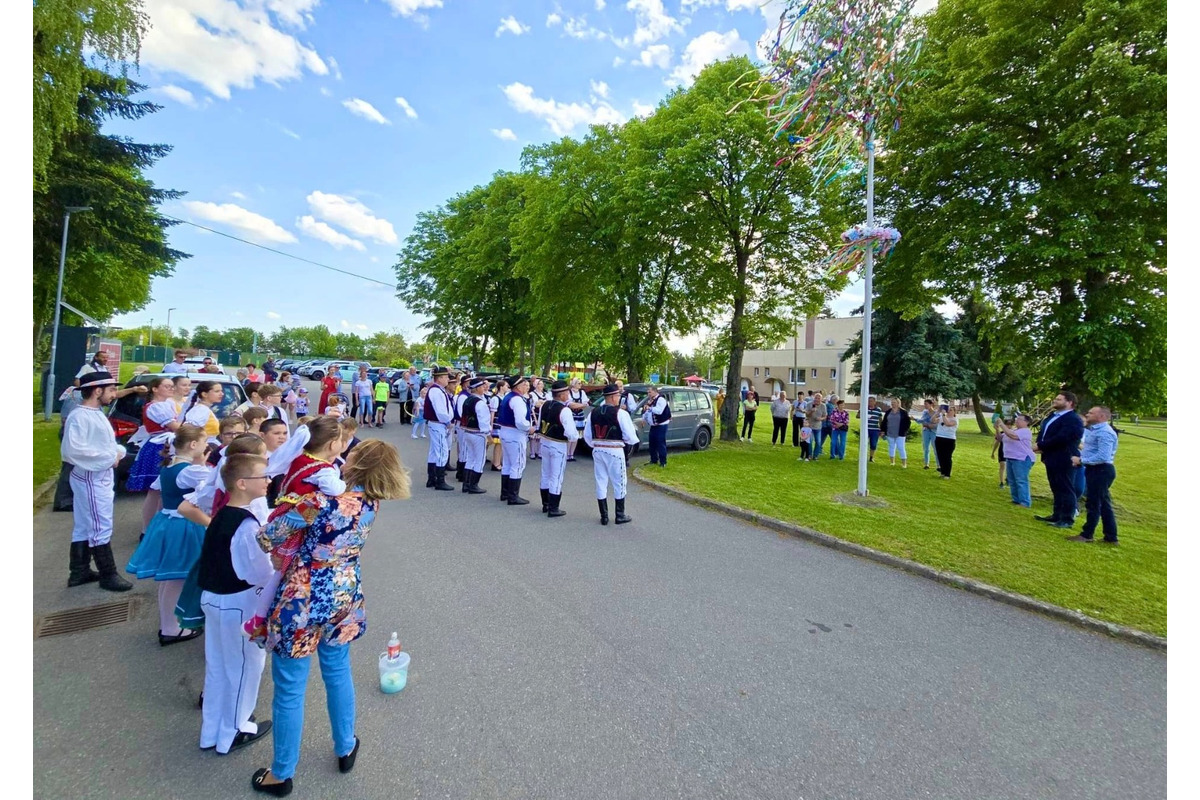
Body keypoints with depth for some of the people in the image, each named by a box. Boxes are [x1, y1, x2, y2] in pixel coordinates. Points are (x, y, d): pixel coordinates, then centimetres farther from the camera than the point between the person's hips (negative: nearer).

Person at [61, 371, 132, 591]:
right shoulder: (79, 416, -19)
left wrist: (118, 451, -4)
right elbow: (73, 449, -28)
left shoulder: (97, 414, 11)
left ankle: (79, 572, 28)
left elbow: (104, 443, 16)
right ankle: (108, 576, 6)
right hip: (90, 478, -10)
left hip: (100, 477, 10)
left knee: (85, 527, 17)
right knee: (101, 527, -3)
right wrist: (110, 457, -21)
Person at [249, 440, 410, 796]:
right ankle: (345, 748, 44)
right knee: (338, 673, 26)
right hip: (342, 598, 6)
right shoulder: (371, 505, -8)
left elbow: (268, 537, -11)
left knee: (290, 690, 14)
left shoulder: (322, 501, -26)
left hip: (302, 601, -5)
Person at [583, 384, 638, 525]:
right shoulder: (620, 413, -13)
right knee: (619, 484, 9)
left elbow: (586, 435, 8)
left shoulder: (593, 412, 3)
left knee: (601, 483, 12)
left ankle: (604, 516, 18)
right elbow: (631, 437, -13)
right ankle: (620, 516, 18)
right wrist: (634, 440, 9)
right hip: (615, 452, -5)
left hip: (597, 451, 5)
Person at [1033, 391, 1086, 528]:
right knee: (1056, 489, 16)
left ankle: (1067, 519, 6)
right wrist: (1040, 447, -3)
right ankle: (1057, 515, 25)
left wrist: (1041, 446, -18)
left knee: (1065, 489, -1)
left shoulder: (1073, 419, -15)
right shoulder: (1052, 416, 17)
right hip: (1052, 458, 10)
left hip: (1063, 460, -10)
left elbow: (1061, 438, -25)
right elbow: (1043, 432, 16)